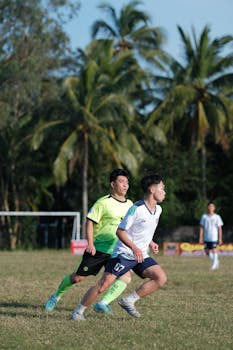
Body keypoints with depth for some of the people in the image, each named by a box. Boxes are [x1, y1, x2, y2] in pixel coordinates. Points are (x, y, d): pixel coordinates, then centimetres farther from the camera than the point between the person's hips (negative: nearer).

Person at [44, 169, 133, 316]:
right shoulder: (104, 202, -9)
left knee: (126, 277, -18)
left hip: (116, 251, 4)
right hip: (98, 248, -4)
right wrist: (90, 243, -20)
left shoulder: (130, 205, 8)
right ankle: (57, 296, 27)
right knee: (78, 277, 2)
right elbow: (90, 221, -10)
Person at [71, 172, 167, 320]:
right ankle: (78, 310, 4)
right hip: (124, 253, -7)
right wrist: (134, 248, -26)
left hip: (141, 255, 7)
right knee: (104, 284, -13)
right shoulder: (136, 209, -17)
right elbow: (120, 231, -16)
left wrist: (150, 243, 12)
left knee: (161, 278, -12)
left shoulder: (158, 209, 7)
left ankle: (129, 300, -3)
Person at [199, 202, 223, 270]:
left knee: (214, 250, -10)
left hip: (214, 238, -3)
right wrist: (200, 237, 3)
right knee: (207, 252, 5)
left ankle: (214, 264, 3)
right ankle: (216, 261, 26)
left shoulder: (217, 217, 0)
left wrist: (220, 238, -3)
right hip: (206, 238, 3)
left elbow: (219, 228, 1)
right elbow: (201, 228, 7)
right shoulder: (204, 216, 5)